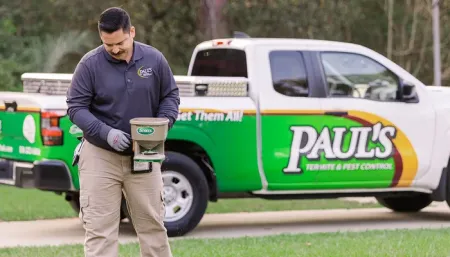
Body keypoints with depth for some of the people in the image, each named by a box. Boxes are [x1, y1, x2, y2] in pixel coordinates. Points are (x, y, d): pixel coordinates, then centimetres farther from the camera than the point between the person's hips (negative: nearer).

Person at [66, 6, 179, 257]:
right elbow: (76, 107, -6)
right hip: (100, 155, -2)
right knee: (99, 227, -4)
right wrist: (105, 132, -21)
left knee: (152, 223, 10)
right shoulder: (90, 64, -9)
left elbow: (170, 95, 9)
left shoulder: (154, 59, -2)